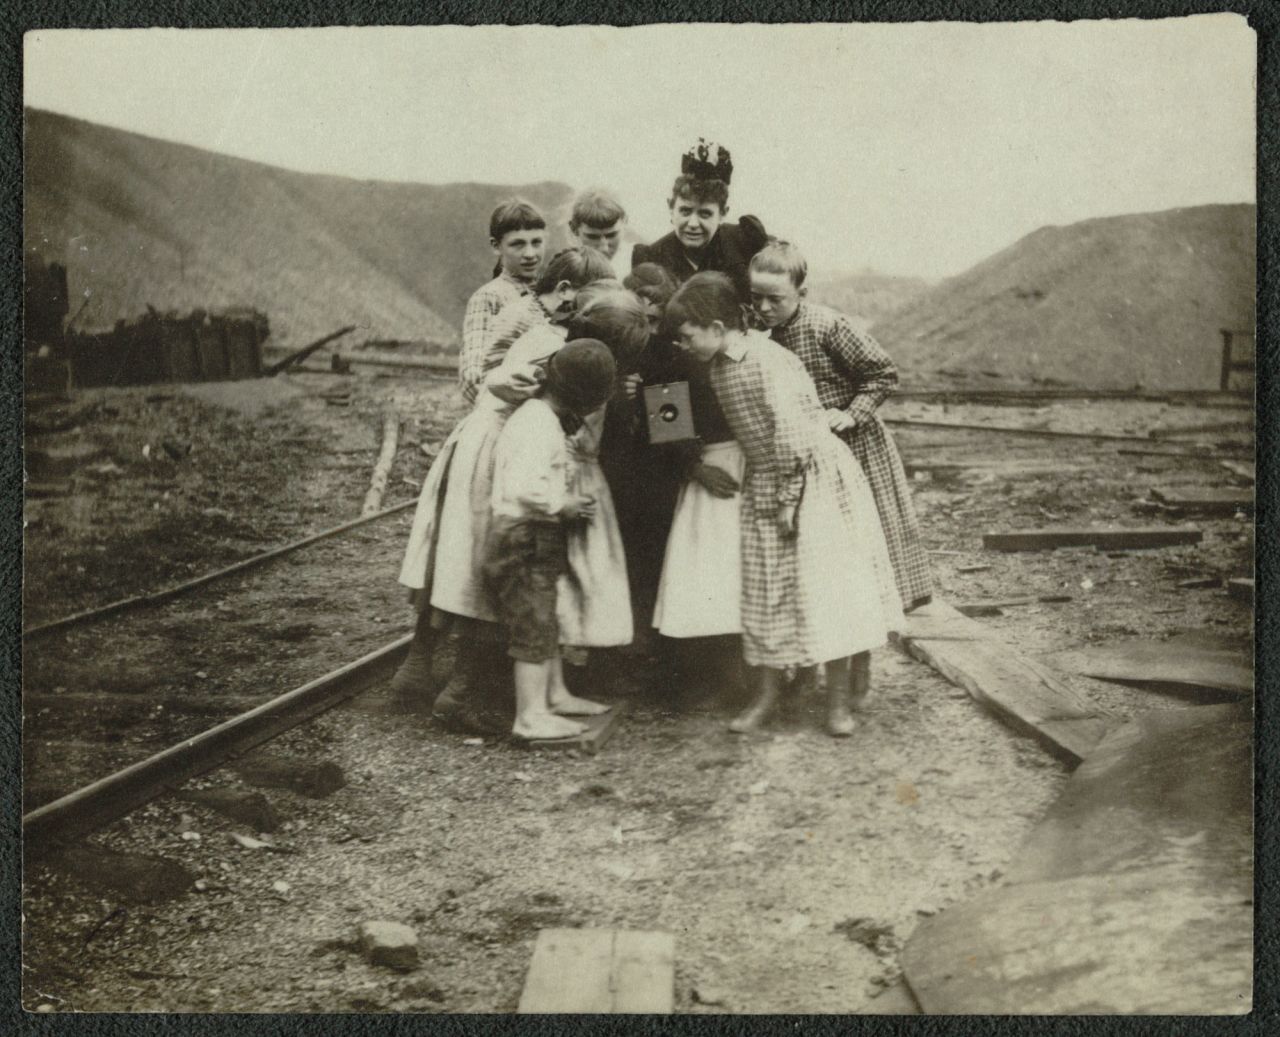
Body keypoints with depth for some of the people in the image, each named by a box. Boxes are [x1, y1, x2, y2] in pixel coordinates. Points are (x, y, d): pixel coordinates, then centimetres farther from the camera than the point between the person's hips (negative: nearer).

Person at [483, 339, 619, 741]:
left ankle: (556, 695, 32)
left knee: (545, 620, 19)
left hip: (540, 540, 10)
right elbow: (524, 487, -31)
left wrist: (567, 501, 12)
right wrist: (563, 505, -17)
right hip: (525, 539, -10)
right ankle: (530, 715, 3)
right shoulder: (539, 425, -21)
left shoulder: (538, 417, 12)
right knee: (535, 625, -4)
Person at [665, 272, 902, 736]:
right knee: (764, 593, 10)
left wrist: (788, 498, -19)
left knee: (823, 586, -3)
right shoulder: (718, 368, 3)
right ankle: (767, 693, 21)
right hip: (764, 486, 8)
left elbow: (792, 439, -25)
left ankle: (839, 697, 9)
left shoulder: (767, 362, -23)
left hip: (812, 479, -8)